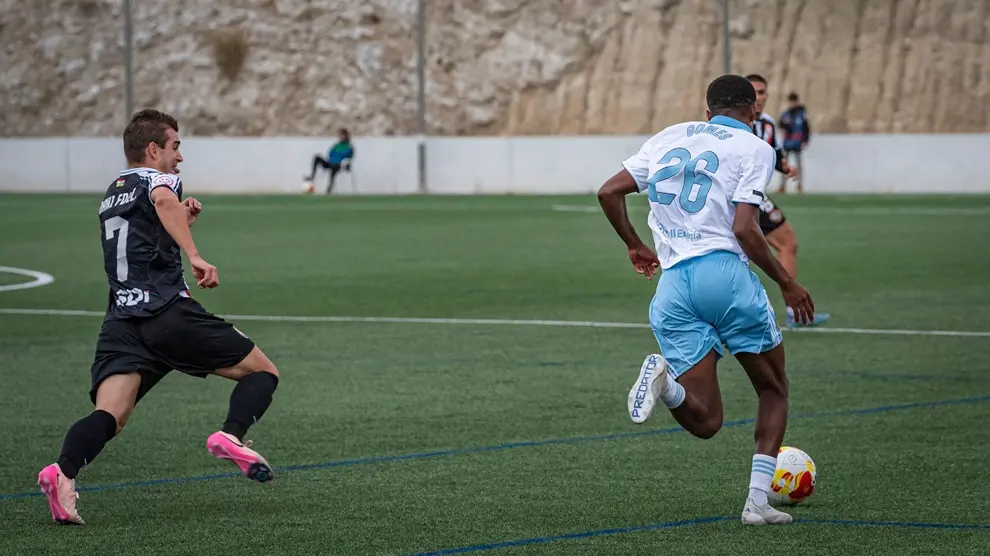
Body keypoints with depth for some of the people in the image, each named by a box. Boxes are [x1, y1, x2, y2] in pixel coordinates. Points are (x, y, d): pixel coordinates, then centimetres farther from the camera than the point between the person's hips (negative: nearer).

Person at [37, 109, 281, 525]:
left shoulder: (113, 193, 27)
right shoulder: (157, 178, 2)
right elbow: (164, 200, -24)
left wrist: (182, 221, 28)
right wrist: (195, 256, -33)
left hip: (121, 321, 6)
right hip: (169, 315, -6)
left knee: (109, 416, -10)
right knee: (262, 372, 5)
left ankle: (64, 472, -38)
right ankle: (231, 435, -21)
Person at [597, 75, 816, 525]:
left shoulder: (669, 137, 18)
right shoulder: (755, 148, 2)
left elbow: (609, 192, 14)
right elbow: (745, 229, -9)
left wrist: (635, 246, 29)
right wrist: (787, 284, 2)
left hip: (672, 285, 4)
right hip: (724, 272, -4)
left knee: (705, 421, 6)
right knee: (774, 391, 17)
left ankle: (665, 380, -28)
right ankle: (758, 501, 1)